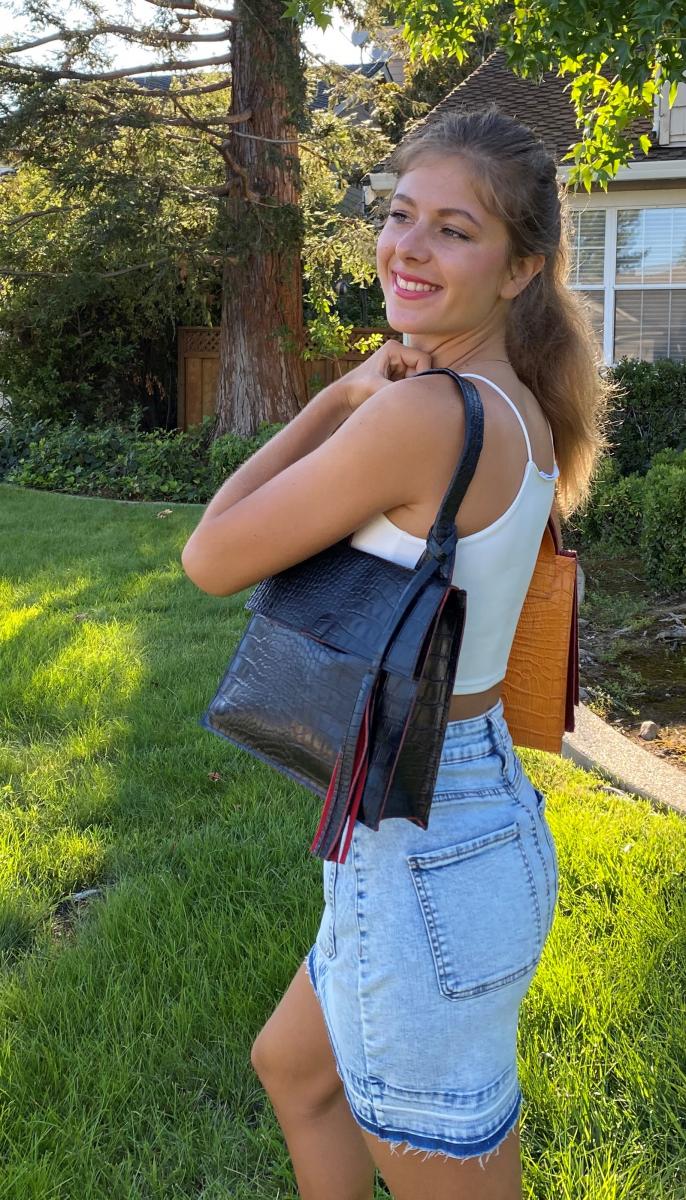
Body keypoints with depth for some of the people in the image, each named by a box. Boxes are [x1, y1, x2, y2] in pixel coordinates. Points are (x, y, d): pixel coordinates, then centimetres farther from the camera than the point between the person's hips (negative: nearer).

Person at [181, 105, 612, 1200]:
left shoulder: (424, 413, -25)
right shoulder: (523, 410, 3)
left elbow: (212, 558, -15)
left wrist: (345, 395, -9)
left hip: (424, 852, -9)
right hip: (480, 810, 9)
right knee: (293, 1067, 32)